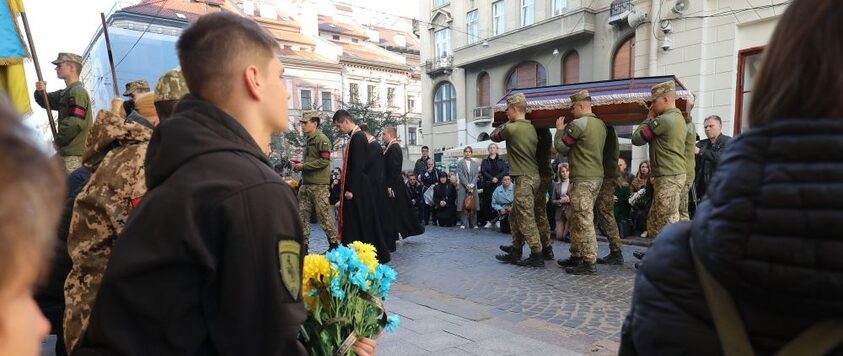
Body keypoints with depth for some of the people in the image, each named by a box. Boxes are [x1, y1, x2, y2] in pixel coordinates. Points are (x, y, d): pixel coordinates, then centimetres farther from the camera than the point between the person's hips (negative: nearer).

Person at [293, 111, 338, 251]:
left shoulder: (322, 139, -9)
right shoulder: (309, 141, 18)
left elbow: (324, 161, -19)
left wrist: (303, 166, -14)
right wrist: (300, 166, 9)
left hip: (319, 184, -9)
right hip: (306, 183, 9)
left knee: (324, 215, -3)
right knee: (302, 214, 8)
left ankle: (334, 243, 9)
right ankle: (304, 244, 17)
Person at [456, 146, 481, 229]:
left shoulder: (475, 163, 13)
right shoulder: (460, 163, 4)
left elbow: (476, 175, 7)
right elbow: (460, 175, -3)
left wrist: (472, 184, -8)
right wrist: (467, 185, -11)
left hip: (473, 187, 2)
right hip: (463, 187, -2)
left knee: (473, 206, 1)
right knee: (464, 206, -4)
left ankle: (474, 224, 8)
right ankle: (464, 224, 2)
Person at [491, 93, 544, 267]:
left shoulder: (511, 128, -12)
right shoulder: (531, 128, 11)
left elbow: (494, 136, 5)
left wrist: (507, 122, 16)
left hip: (524, 179, -9)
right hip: (533, 176, 9)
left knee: (526, 219, -3)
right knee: (515, 217, 15)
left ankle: (537, 256, 3)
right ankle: (515, 253, 22)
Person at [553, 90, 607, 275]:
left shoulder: (578, 124, -13)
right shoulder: (600, 124, 14)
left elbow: (561, 147, -6)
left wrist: (559, 129, 9)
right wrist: (566, 130, 18)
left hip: (583, 179, -9)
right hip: (597, 176, 9)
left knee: (584, 221, -6)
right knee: (576, 219, 16)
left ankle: (589, 263, -2)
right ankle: (576, 256, 24)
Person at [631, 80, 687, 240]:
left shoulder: (663, 120, -16)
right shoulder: (679, 118, 15)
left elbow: (636, 139, -11)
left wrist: (648, 119, 1)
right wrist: (652, 120, 8)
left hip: (667, 178, -10)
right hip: (677, 174, 10)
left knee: (666, 224, -5)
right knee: (654, 221, 16)